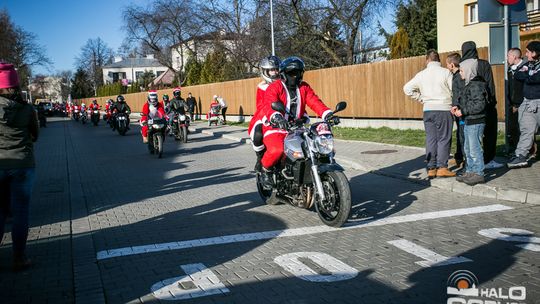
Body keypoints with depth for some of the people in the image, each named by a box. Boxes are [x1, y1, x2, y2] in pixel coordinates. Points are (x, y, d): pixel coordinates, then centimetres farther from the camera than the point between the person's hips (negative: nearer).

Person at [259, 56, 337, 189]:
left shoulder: (304, 87, 11)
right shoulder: (274, 87, -7)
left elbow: (315, 102, -2)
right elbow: (268, 105, -25)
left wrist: (328, 114, -21)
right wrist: (277, 117, -47)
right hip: (275, 128, -5)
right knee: (277, 150, -34)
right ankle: (266, 170, -2)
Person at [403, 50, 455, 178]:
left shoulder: (422, 74, 5)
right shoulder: (445, 72, -5)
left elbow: (407, 88, 7)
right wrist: (454, 105, 10)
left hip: (428, 110, 3)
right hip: (444, 109, -3)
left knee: (430, 139, 7)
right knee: (444, 138, 2)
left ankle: (431, 168, 7)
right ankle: (442, 167, -2)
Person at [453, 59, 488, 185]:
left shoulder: (476, 85, -18)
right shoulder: (470, 84, 13)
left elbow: (479, 105, -23)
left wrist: (463, 111, -19)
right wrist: (458, 106, 6)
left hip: (476, 122, -11)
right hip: (468, 122, 11)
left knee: (475, 148, -4)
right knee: (468, 149, 17)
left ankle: (478, 174, 4)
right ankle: (470, 172, 26)